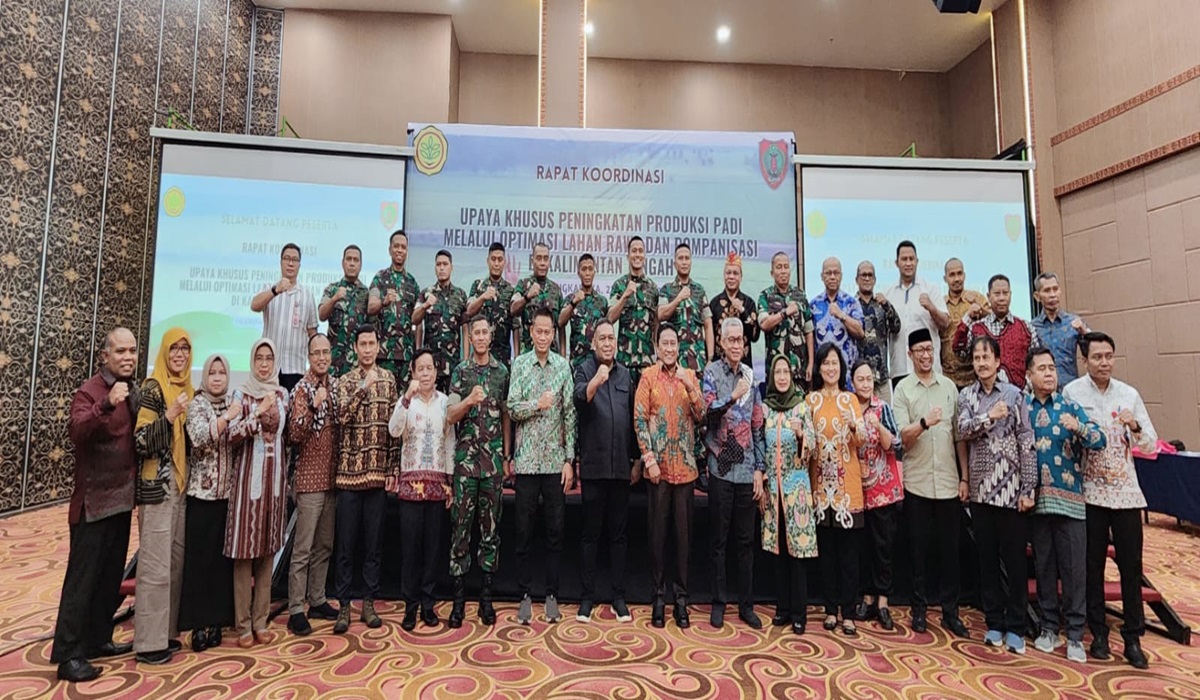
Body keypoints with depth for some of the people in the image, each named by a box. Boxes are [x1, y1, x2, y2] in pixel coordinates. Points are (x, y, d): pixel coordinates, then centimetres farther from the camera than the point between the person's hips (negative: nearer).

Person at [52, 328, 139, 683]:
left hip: (122, 498, 8)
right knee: (83, 577, -1)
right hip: (94, 500, -8)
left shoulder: (134, 391, 9)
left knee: (111, 575, 16)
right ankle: (67, 654, 8)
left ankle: (98, 639, 28)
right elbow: (76, 431, -32)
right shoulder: (90, 390, -13)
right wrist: (107, 404, -45)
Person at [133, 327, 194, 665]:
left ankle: (167, 632, 23)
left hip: (182, 484, 7)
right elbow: (141, 441, -17)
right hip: (157, 485, -7)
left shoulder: (188, 390, 12)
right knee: (156, 566, -2)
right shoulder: (153, 388, -9)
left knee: (177, 562, 12)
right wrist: (169, 415, -27)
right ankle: (149, 642, 9)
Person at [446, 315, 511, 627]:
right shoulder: (460, 371, 3)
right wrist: (470, 400, -22)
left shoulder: (502, 371, 8)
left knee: (491, 526, 7)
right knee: (461, 525, 2)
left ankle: (486, 596, 18)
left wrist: (507, 455, 8)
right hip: (465, 458, -1)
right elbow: (451, 416, -2)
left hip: (494, 458, 1)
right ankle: (459, 597, 13)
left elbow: (506, 415, 11)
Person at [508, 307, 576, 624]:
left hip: (555, 461, 1)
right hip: (526, 460, 0)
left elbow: (570, 415, 2)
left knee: (555, 530, 8)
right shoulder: (519, 364, 1)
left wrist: (569, 460, -1)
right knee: (524, 530, 8)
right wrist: (538, 404, -16)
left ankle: (552, 595, 22)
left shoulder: (563, 366, 3)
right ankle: (525, 595, 22)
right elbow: (512, 408, -4)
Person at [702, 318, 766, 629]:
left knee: (746, 539, 11)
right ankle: (718, 603, 20)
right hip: (721, 468, -3)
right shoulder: (712, 372, -2)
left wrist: (759, 468, 6)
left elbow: (758, 425, 10)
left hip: (747, 469, 3)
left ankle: (746, 604, 24)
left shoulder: (751, 376, 9)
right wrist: (733, 397, -29)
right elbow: (707, 410, -15)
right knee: (720, 539, 7)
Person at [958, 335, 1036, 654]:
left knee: (1014, 558, 4)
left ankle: (1015, 626, 17)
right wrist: (990, 416, -19)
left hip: (1010, 488, -2)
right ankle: (994, 622, 22)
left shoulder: (1014, 394, -3)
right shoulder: (966, 395, 6)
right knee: (987, 558, 10)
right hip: (980, 488, 3)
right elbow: (963, 430, -6)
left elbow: (1027, 443, -6)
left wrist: (1028, 489, -9)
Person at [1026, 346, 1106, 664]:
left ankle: (1075, 635, 15)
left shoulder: (1070, 406, 1)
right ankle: (1049, 627, 23)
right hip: (1036, 499, 1)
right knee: (1043, 565, 10)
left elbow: (1100, 441, -8)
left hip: (1069, 497, -1)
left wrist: (1078, 426, -26)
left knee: (1074, 567, 3)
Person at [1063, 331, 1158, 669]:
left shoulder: (1129, 394, 4)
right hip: (1090, 491, -2)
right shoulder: (1072, 392, -4)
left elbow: (1151, 445, 3)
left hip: (1126, 491, 2)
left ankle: (1133, 638, 18)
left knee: (1131, 565, 5)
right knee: (1093, 565, 7)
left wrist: (1135, 428, -15)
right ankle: (1099, 634, 19)